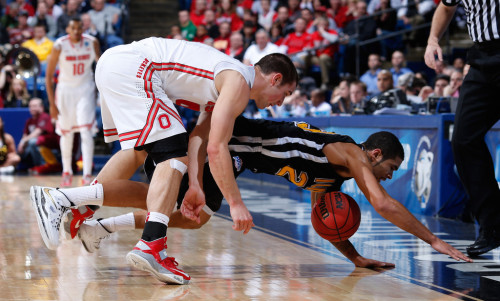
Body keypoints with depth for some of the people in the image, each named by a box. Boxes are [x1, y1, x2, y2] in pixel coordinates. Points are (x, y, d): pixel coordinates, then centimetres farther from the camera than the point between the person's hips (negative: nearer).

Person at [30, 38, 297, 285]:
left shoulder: (224, 82, 21)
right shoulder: (239, 83, -7)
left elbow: (199, 136, 17)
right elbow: (216, 148, -15)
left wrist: (194, 185, 7)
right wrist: (235, 203, -11)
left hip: (113, 62, 10)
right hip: (131, 66, -10)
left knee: (139, 151, 25)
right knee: (173, 155, -13)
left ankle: (59, 200, 20)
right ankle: (151, 246, -24)